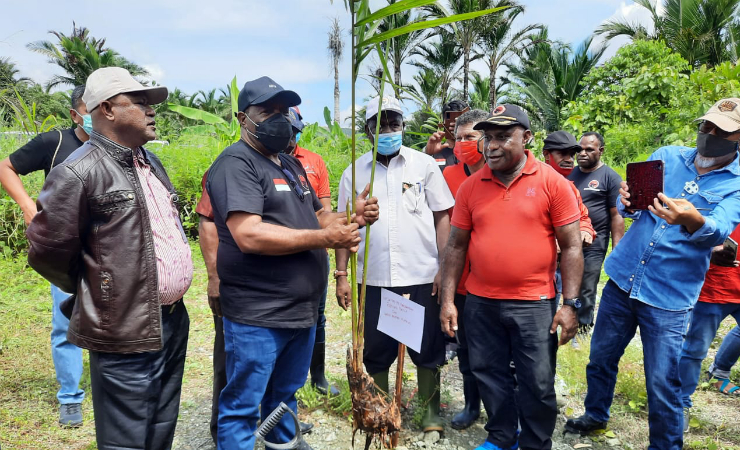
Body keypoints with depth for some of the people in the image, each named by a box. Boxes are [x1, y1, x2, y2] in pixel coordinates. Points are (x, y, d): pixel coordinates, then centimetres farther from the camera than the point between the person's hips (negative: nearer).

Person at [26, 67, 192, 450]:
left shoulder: (151, 163, 12)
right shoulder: (78, 173, -15)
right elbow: (46, 252, -10)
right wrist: (96, 293, 5)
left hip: (174, 322, 8)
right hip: (126, 333, -7)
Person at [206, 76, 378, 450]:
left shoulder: (291, 164, 15)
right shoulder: (235, 163, -14)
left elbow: (316, 216, 21)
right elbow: (249, 235, -27)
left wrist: (353, 218, 0)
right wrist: (324, 239, -22)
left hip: (303, 309, 9)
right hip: (257, 316, -8)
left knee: (284, 395, 25)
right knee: (242, 407, 6)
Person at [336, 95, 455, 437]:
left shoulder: (424, 165, 1)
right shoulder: (354, 173, 6)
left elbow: (442, 218, 1)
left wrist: (445, 268, -5)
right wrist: (341, 275, 4)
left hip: (422, 277, -1)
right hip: (373, 279, 2)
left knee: (427, 348, 9)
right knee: (375, 350, 12)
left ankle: (431, 410, 27)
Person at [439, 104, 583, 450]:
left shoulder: (553, 183, -6)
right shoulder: (470, 186, 2)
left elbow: (571, 246, -4)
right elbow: (456, 246, 6)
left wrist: (570, 304, -8)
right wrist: (447, 300, 2)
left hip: (534, 304, -3)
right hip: (480, 303, 3)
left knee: (537, 384, 7)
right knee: (490, 376, 15)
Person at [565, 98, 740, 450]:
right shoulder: (667, 156, 4)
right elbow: (629, 209, 2)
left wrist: (692, 220, -46)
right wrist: (627, 201, -23)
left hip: (668, 295, -3)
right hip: (622, 277, 4)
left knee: (662, 385, -1)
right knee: (600, 357, 16)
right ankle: (596, 414, 42)